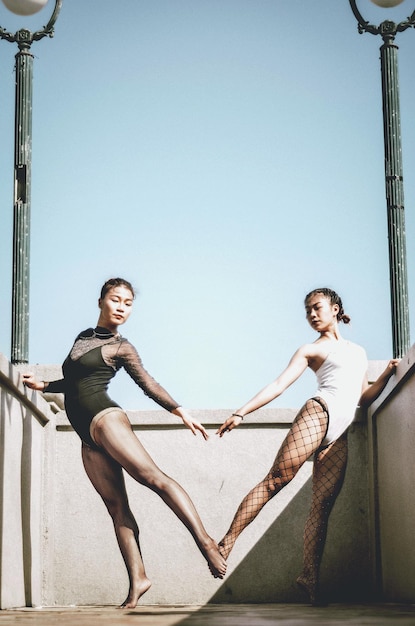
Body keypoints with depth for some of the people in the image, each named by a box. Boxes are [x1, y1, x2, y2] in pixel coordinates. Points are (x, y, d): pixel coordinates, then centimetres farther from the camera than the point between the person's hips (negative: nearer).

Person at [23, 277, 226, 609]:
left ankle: (205, 540, -33)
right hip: (88, 436, 6)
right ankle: (138, 579, -10)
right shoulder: (82, 337, 23)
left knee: (152, 476, -24)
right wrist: (42, 385, 27)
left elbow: (148, 383, 3)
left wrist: (180, 411, -6)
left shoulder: (121, 348, 6)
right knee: (116, 506, -3)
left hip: (103, 417, -6)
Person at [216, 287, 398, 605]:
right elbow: (279, 384, 3)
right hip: (319, 413, -4)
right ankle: (227, 543, -22)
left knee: (322, 505, -5)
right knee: (276, 479, -18)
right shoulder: (311, 350, 13)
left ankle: (310, 576, -10)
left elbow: (363, 398, 29)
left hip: (339, 436, 4)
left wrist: (387, 375, 14)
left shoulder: (358, 351, 27)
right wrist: (241, 413, -7)